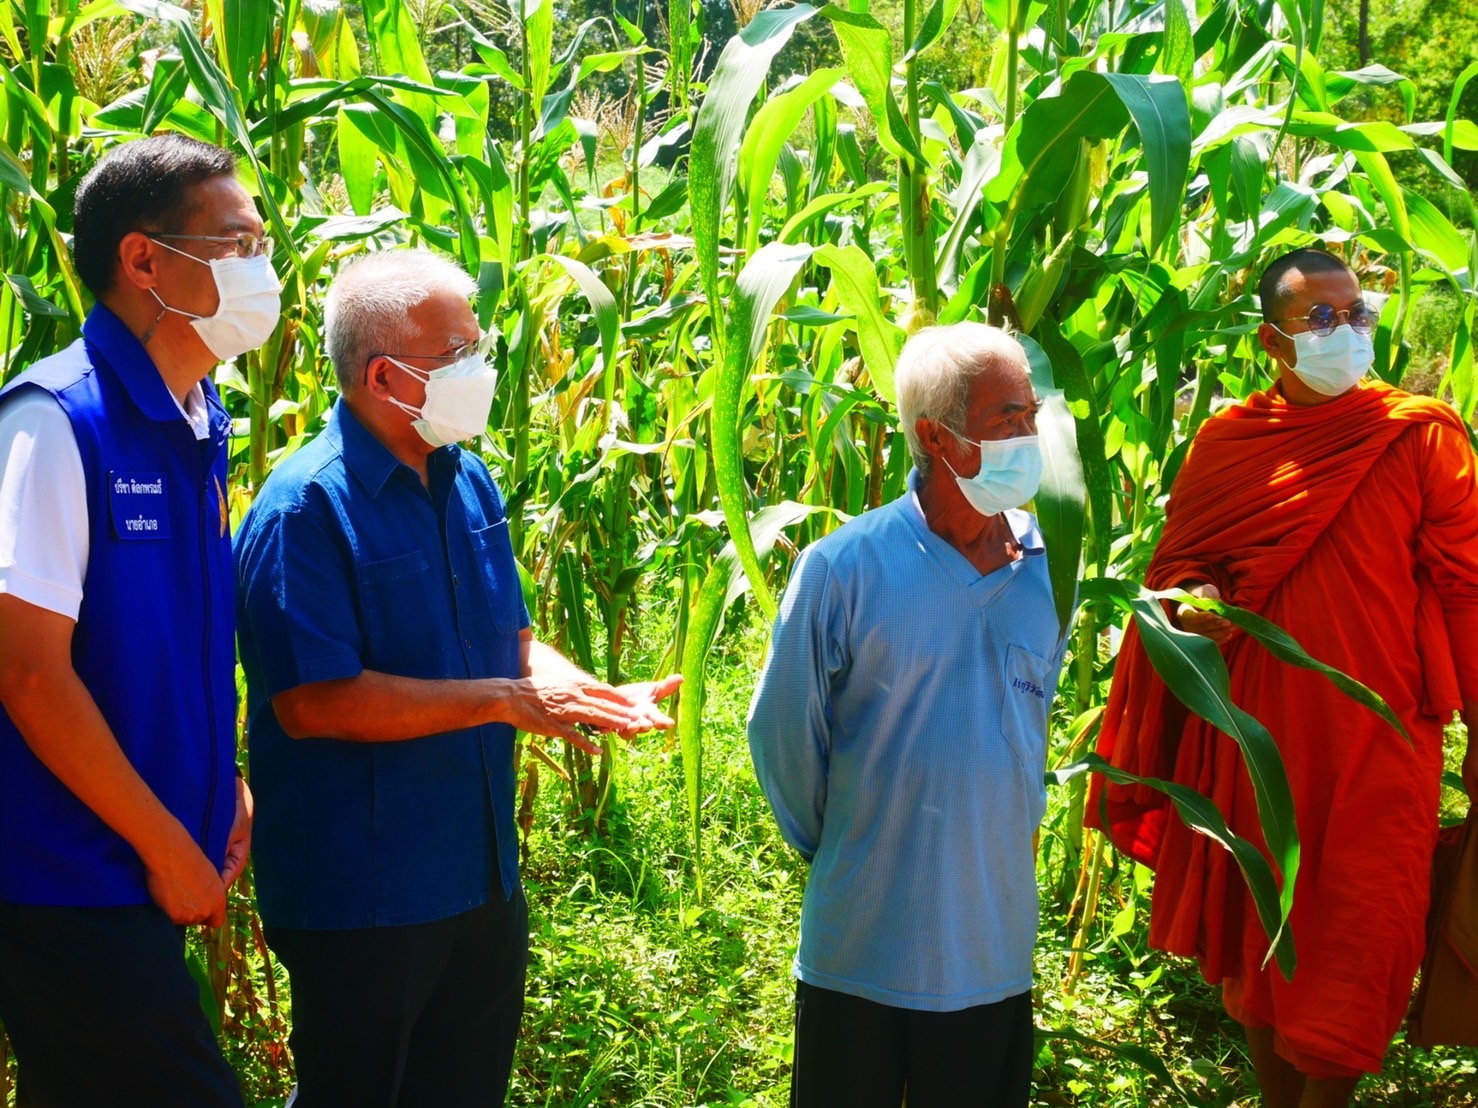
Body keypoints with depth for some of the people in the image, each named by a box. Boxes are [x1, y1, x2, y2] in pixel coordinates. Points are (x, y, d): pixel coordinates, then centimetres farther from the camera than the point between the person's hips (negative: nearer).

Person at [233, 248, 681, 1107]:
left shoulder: (469, 483, 8)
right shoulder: (306, 507, -19)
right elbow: (314, 701, -25)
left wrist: (598, 696, -7)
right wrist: (505, 699, -23)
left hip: (483, 878, 8)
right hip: (362, 898, -8)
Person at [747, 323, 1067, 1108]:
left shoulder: (1048, 563, -2)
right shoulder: (843, 568, -14)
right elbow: (782, 732, -3)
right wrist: (832, 848, 6)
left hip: (996, 946, 3)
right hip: (862, 950, -3)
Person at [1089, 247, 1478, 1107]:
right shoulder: (1226, 442, 3)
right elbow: (1179, 563, 12)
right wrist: (1192, 602, -10)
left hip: (1374, 738, -2)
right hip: (1255, 736, 3)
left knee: (1353, 951, 2)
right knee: (1258, 939, 13)